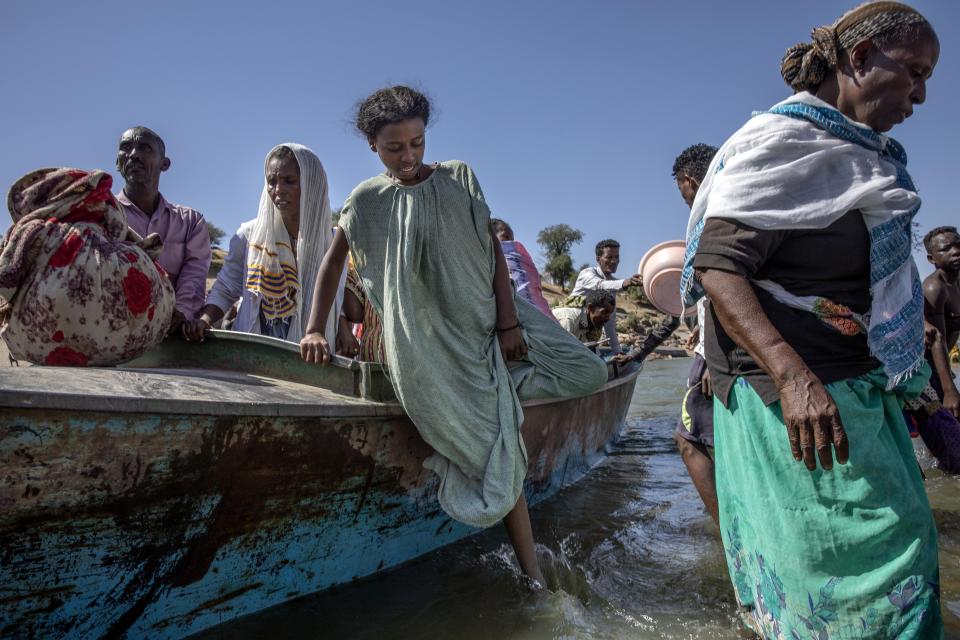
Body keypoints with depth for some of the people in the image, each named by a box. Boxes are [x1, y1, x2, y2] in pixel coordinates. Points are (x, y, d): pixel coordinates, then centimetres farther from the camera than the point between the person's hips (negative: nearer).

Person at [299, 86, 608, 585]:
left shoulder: (457, 177, 4)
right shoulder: (366, 200, 1)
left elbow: (493, 249, 0)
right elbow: (332, 264, 8)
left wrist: (508, 321, -7)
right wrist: (315, 330, -1)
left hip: (486, 315, 4)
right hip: (431, 339, -3)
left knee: (587, 374, -5)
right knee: (500, 448, -8)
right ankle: (533, 572, 4)